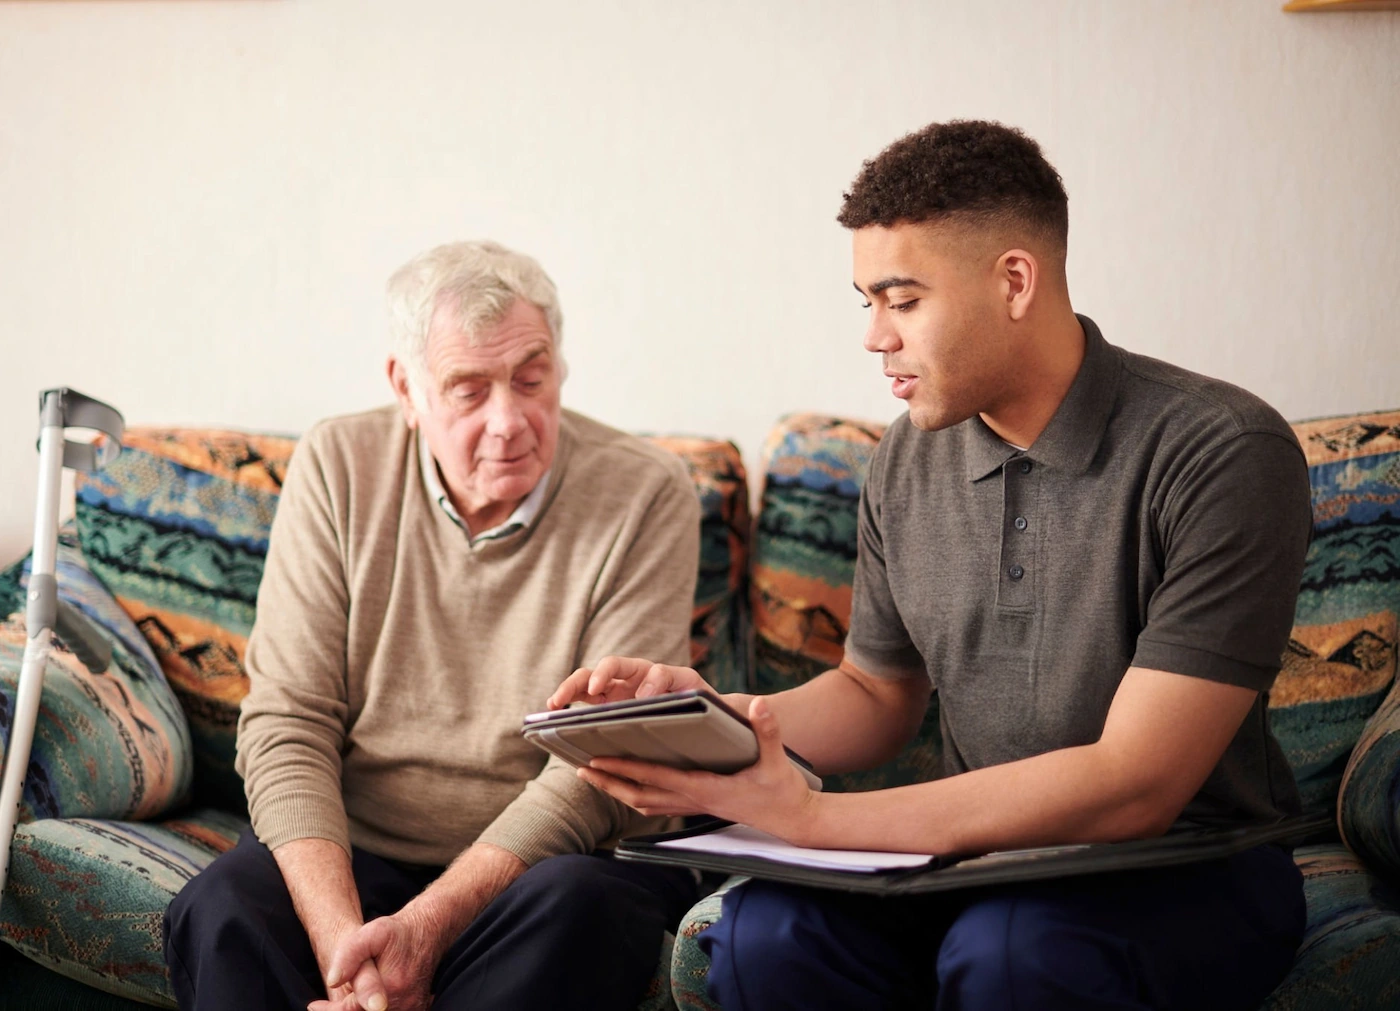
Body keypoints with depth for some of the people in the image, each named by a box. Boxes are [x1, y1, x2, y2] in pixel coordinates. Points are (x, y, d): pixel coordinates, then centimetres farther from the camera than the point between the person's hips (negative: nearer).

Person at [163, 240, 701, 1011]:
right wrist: (341, 939, -23)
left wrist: (428, 924, -26)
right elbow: (286, 724, -7)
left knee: (568, 911, -35)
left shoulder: (645, 495, -9)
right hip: (358, 854, 1)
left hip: (546, 861, -1)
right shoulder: (336, 470, -1)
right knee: (220, 912, -29)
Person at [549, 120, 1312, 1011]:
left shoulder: (1224, 455, -17)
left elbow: (1135, 785, -23)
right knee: (764, 931, -26)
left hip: (1192, 867, -4)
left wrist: (809, 819, -26)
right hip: (984, 851, 5)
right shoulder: (910, 463, 5)